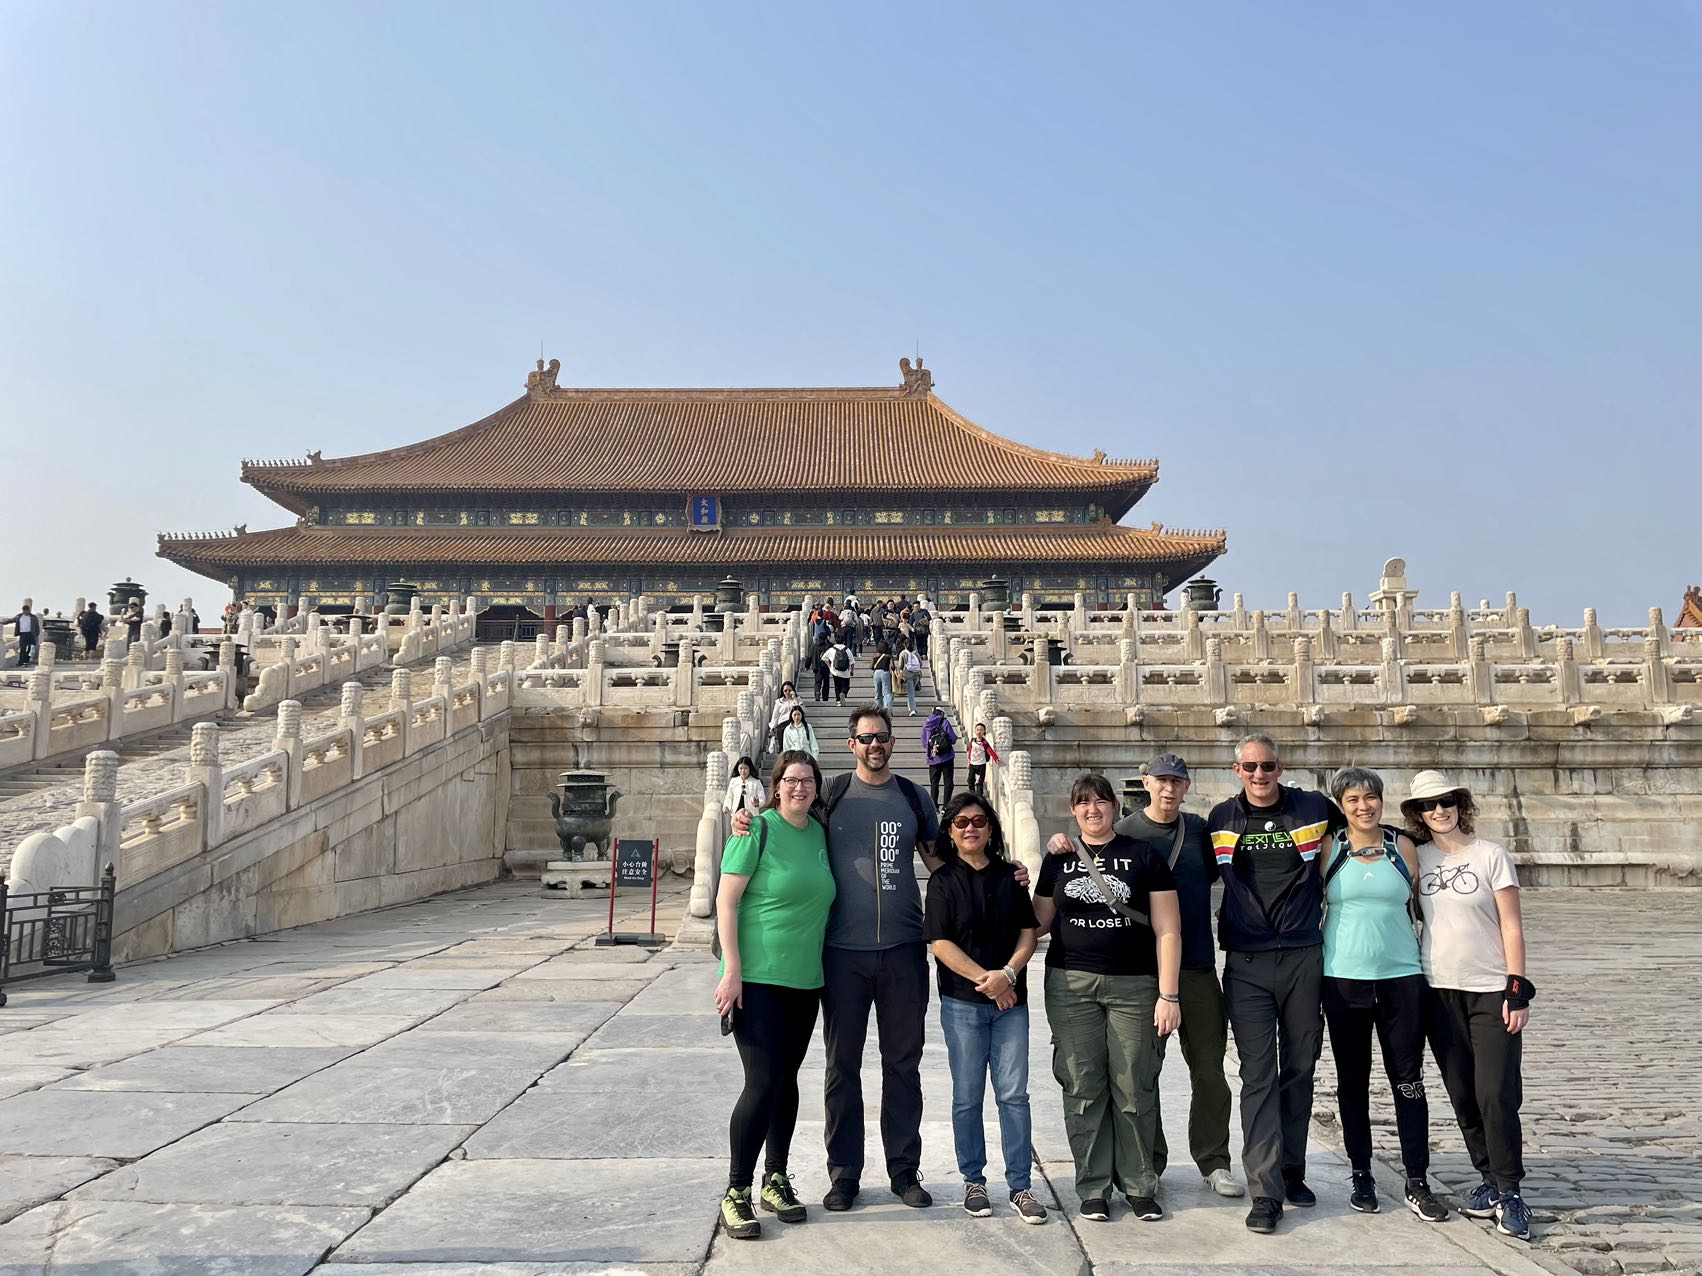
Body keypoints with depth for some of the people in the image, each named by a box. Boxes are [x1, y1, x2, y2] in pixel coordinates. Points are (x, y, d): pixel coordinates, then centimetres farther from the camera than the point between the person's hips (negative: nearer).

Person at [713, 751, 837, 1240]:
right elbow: (725, 901, -12)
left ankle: (776, 1180, 27)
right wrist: (732, 969, -17)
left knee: (787, 1078, 13)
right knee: (763, 1081, -9)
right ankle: (736, 1192, 5)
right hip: (757, 978, -6)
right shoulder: (757, 830, -10)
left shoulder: (819, 833, 8)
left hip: (805, 979, 6)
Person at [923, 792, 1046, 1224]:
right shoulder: (944, 880, -1)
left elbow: (1028, 933, 5)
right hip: (962, 1001, -2)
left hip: (1010, 998, 2)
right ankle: (973, 1181, 20)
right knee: (967, 1096, 6)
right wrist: (985, 979, -14)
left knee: (1014, 1094, 1)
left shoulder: (1010, 876, 7)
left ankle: (1021, 1186, 9)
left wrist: (1007, 973, -11)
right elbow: (940, 943, -7)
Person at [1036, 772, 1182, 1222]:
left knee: (1135, 1089, -1)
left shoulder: (1144, 858, 4)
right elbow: (1038, 924, 16)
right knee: (1083, 1088, 1)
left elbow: (1167, 931, 1)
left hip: (1134, 986, -2)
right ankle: (1093, 1187, 13)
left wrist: (1168, 994, -5)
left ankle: (1139, 1186, 15)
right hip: (1072, 985, 2)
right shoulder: (1058, 860, 12)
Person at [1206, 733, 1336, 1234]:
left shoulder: (1314, 808, 3)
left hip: (1304, 958, 1)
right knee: (1258, 1076, -5)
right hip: (1246, 963, -1)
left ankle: (1291, 1172, 25)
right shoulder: (1221, 818, 5)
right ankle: (1266, 1192, -3)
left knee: (1299, 1070, 10)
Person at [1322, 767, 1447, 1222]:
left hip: (1401, 976, 1)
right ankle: (1361, 1176, 21)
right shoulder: (1329, 848, 1)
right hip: (1343, 978, 0)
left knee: (1409, 1080, 2)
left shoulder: (1403, 847, 4)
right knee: (1352, 1081, 8)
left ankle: (1418, 1184, 12)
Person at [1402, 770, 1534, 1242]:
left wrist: (1516, 989, -9)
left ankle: (1509, 1192, 4)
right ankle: (1488, 1178, 21)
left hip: (1492, 990, -3)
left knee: (1496, 1093, -8)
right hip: (1439, 991, 3)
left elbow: (1511, 926, -4)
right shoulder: (1417, 857, 5)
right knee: (1462, 1094, 7)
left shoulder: (1490, 855, -3)